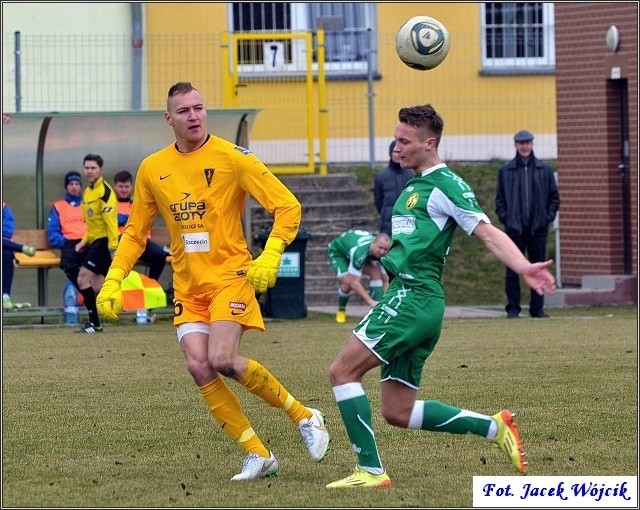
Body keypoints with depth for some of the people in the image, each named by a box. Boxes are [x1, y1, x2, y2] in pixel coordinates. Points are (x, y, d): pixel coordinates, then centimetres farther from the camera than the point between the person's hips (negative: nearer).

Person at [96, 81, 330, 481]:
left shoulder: (233, 158, -6)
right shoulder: (152, 169, 7)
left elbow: (288, 206, -6)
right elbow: (136, 232, 16)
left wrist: (270, 257, -19)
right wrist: (113, 281, 5)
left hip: (230, 276, -5)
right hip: (187, 287, 5)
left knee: (222, 361, -22)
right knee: (199, 366, -12)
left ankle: (304, 416, -1)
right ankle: (258, 455, -2)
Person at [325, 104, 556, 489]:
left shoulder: (446, 184, -7)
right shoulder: (413, 187, 21)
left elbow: (488, 232, -16)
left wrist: (524, 267, -30)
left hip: (414, 296, -10)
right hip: (404, 294, 10)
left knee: (342, 371, -13)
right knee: (398, 412, 8)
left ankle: (371, 470, -12)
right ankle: (494, 427, 14)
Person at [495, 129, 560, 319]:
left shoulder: (544, 170, 8)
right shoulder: (506, 170, 6)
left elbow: (554, 196, 12)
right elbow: (500, 198, 8)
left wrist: (549, 216, 0)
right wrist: (504, 217, -4)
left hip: (538, 227, 1)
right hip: (515, 227, -1)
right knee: (512, 269, -3)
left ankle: (537, 308, 10)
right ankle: (513, 308, 3)